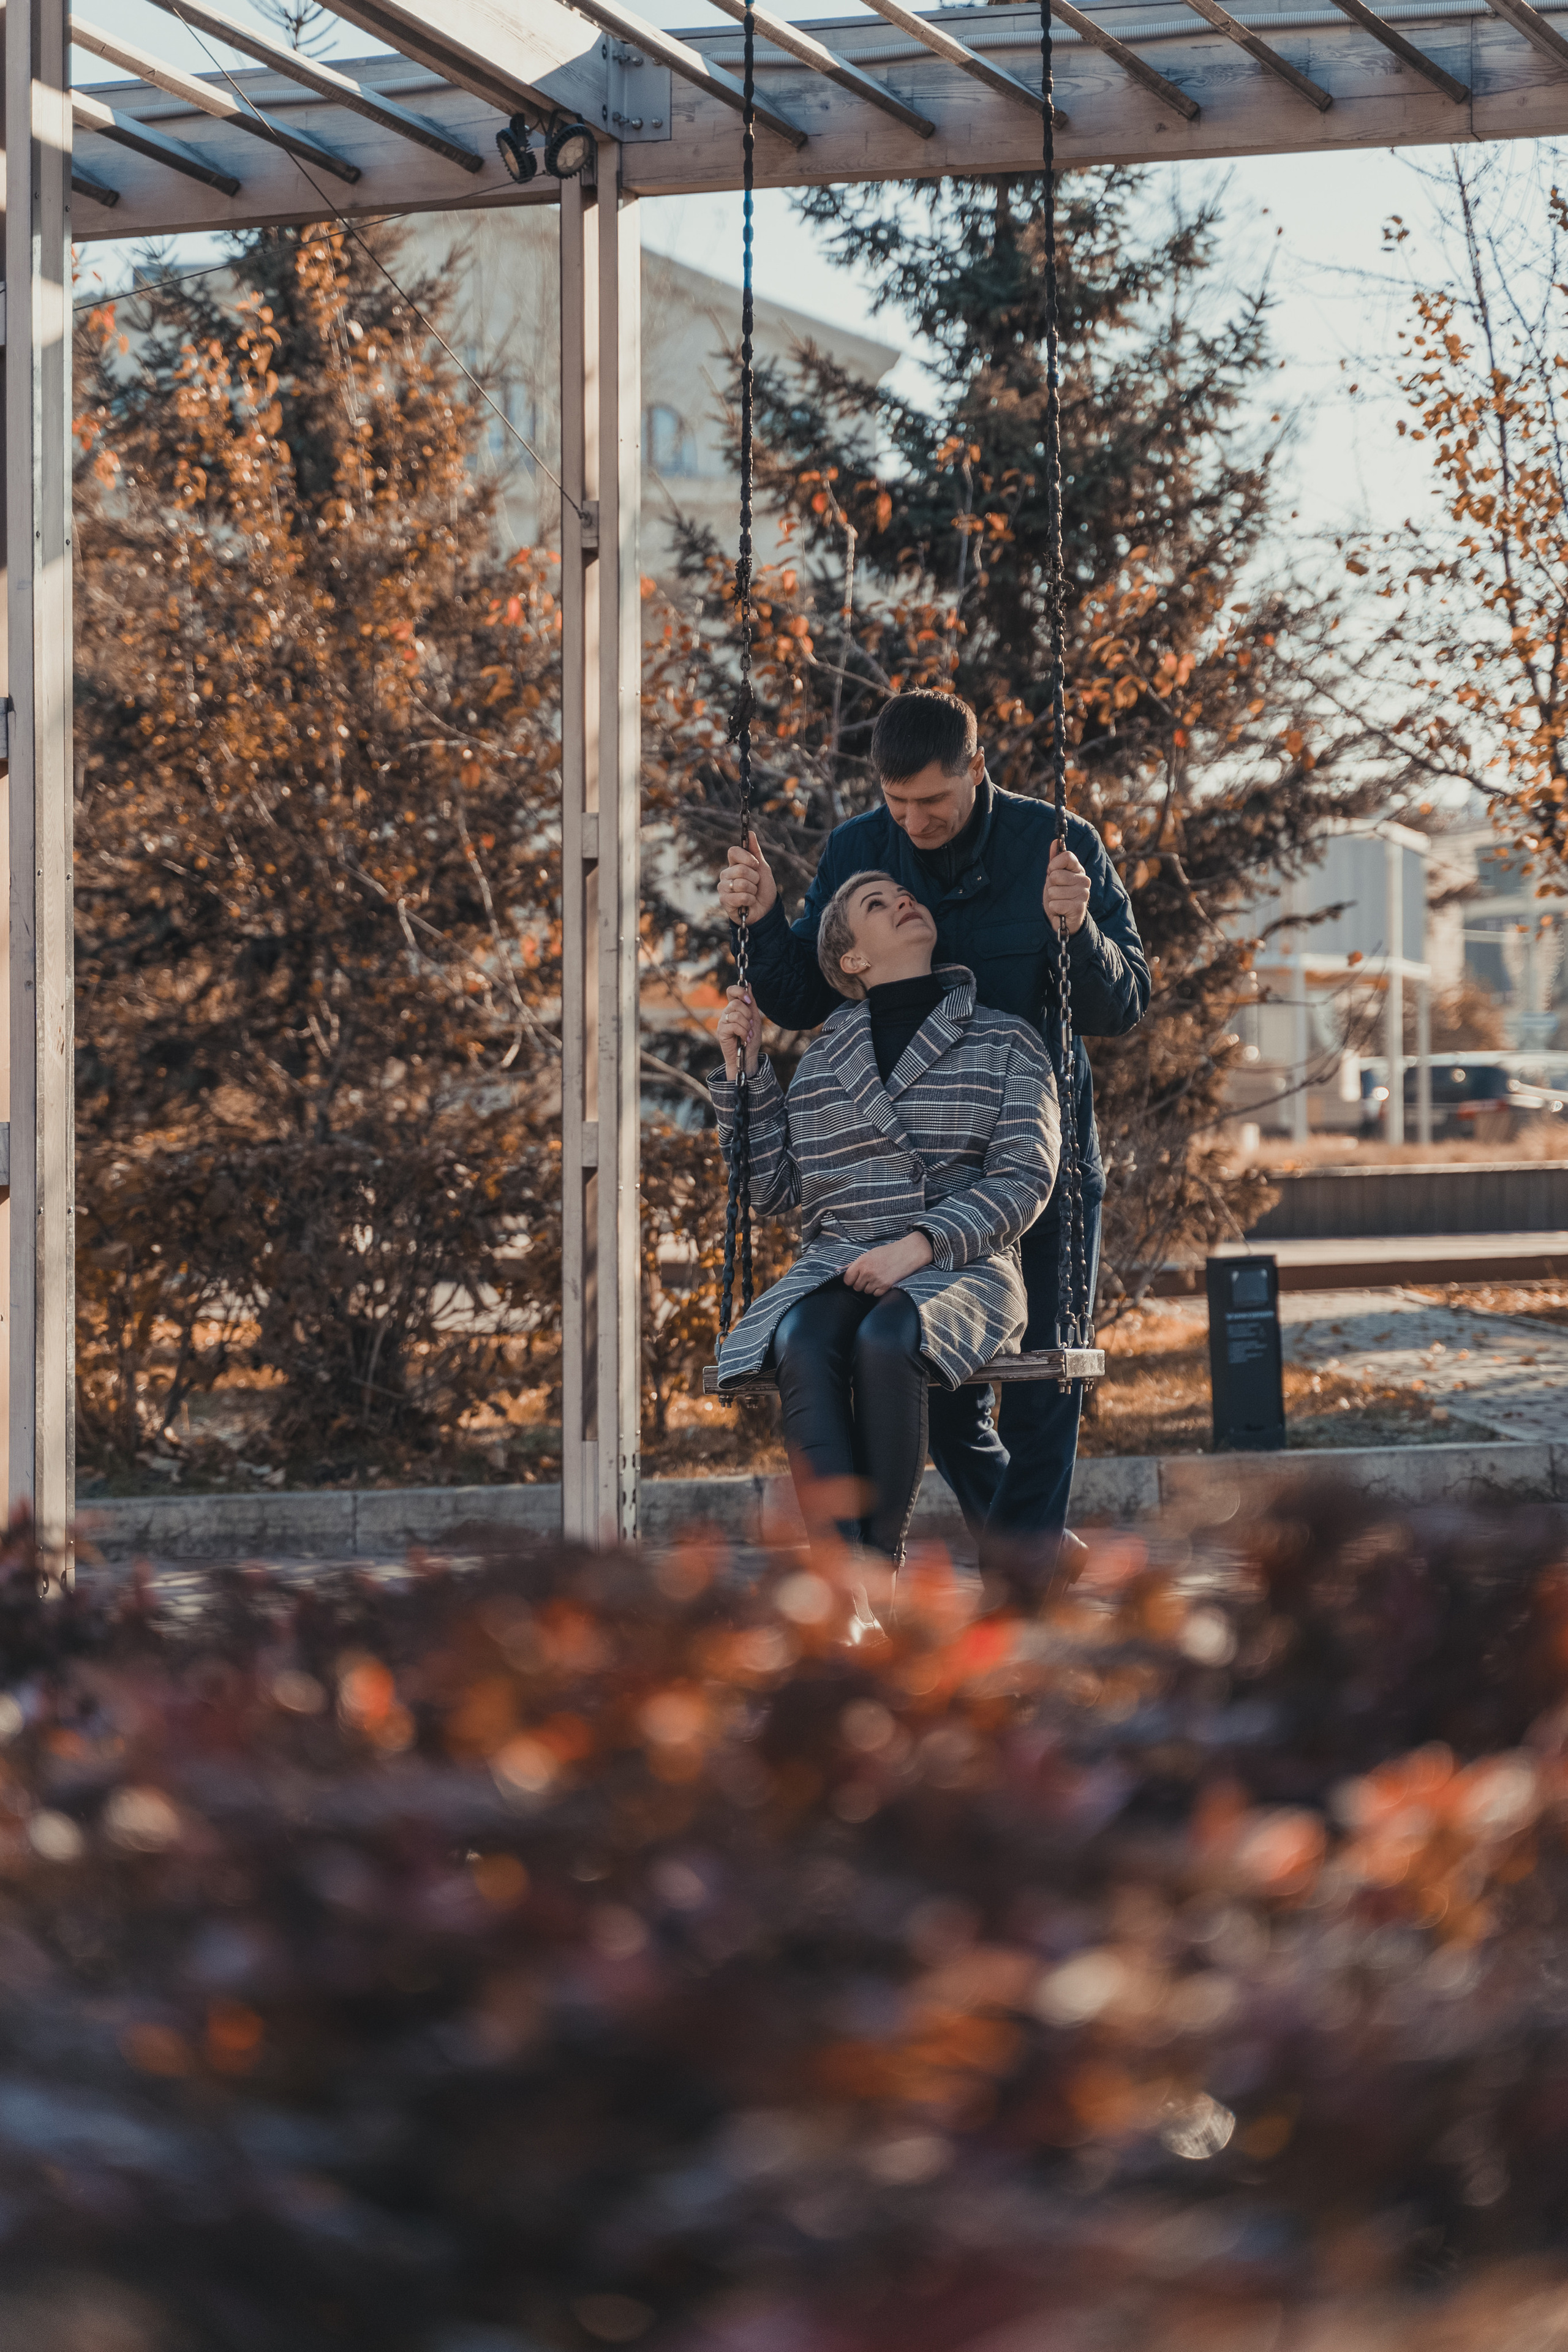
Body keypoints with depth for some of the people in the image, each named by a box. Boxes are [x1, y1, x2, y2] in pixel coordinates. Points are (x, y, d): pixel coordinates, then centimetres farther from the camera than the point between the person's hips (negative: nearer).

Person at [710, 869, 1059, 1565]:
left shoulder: (1004, 1042, 12)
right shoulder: (822, 1058, 21)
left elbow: (1024, 1176, 1)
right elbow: (772, 1184, 21)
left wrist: (921, 1244, -13)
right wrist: (743, 1070, 12)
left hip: (959, 1270, -2)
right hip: (834, 1269, 2)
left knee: (884, 1340, -38)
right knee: (803, 1346, -35)